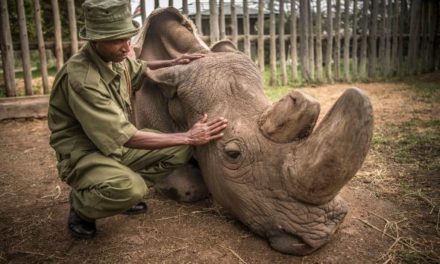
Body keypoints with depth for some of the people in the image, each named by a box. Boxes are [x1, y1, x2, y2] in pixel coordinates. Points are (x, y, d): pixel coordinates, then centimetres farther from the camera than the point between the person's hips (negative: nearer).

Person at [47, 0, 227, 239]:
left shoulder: (114, 58, -3)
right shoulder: (80, 78, -28)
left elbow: (139, 70, 24)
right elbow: (126, 137, -30)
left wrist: (172, 64, 6)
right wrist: (188, 137, -27)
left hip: (116, 145, 8)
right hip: (83, 154, -8)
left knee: (180, 151, -4)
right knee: (129, 188, -37)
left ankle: (125, 191, 7)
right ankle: (81, 204, -3)